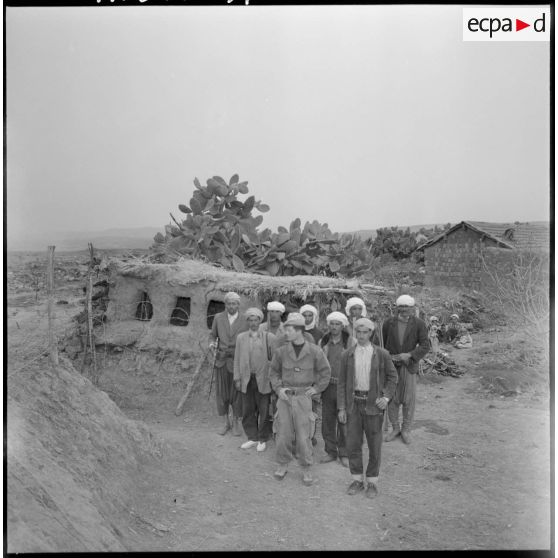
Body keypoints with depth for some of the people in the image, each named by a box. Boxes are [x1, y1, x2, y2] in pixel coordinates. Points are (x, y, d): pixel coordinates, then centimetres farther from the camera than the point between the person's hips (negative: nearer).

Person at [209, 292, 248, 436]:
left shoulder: (245, 321, -4)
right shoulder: (218, 318, 0)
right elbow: (213, 335, 10)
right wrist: (212, 344, -11)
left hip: (237, 361, -1)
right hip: (221, 360, 2)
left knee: (236, 393, 4)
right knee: (221, 392, 7)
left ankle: (236, 423, 22)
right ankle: (226, 422, 24)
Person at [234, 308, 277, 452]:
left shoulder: (269, 337, -3)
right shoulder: (241, 337, 6)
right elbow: (237, 359, 8)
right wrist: (237, 378, 5)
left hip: (263, 379, -2)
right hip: (246, 379, 3)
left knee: (263, 411, 5)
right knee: (248, 410, 10)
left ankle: (262, 439, 22)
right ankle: (252, 438, 25)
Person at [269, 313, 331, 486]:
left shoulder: (314, 351, -8)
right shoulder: (281, 351, -4)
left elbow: (325, 372, 5)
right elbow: (273, 372, 10)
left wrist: (316, 388, 1)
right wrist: (278, 389, -2)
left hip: (303, 397, -2)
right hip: (285, 396, 2)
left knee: (303, 435, 2)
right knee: (284, 433, 7)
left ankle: (306, 469, 20)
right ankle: (283, 465, 27)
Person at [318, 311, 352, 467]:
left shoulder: (350, 342, -6)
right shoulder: (323, 342, 5)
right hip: (327, 386, 3)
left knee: (344, 422, 5)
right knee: (327, 421, 10)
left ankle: (344, 454, 21)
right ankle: (330, 452, 26)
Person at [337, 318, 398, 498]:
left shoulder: (381, 354, -5)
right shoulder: (347, 355, -1)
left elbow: (392, 376, 6)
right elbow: (342, 382, 3)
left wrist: (386, 397, -8)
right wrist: (341, 408, 0)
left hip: (374, 403, -1)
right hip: (353, 403, 2)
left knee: (374, 445, 8)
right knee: (353, 444, 7)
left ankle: (372, 482, 25)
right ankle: (357, 480, 24)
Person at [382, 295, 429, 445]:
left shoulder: (419, 324, -7)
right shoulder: (388, 323, -3)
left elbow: (425, 346, -13)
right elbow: (382, 344, 7)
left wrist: (409, 355, -23)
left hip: (409, 366, -1)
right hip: (391, 366, 1)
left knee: (409, 400, 5)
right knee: (391, 399, 5)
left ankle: (406, 430, 24)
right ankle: (395, 428, 24)